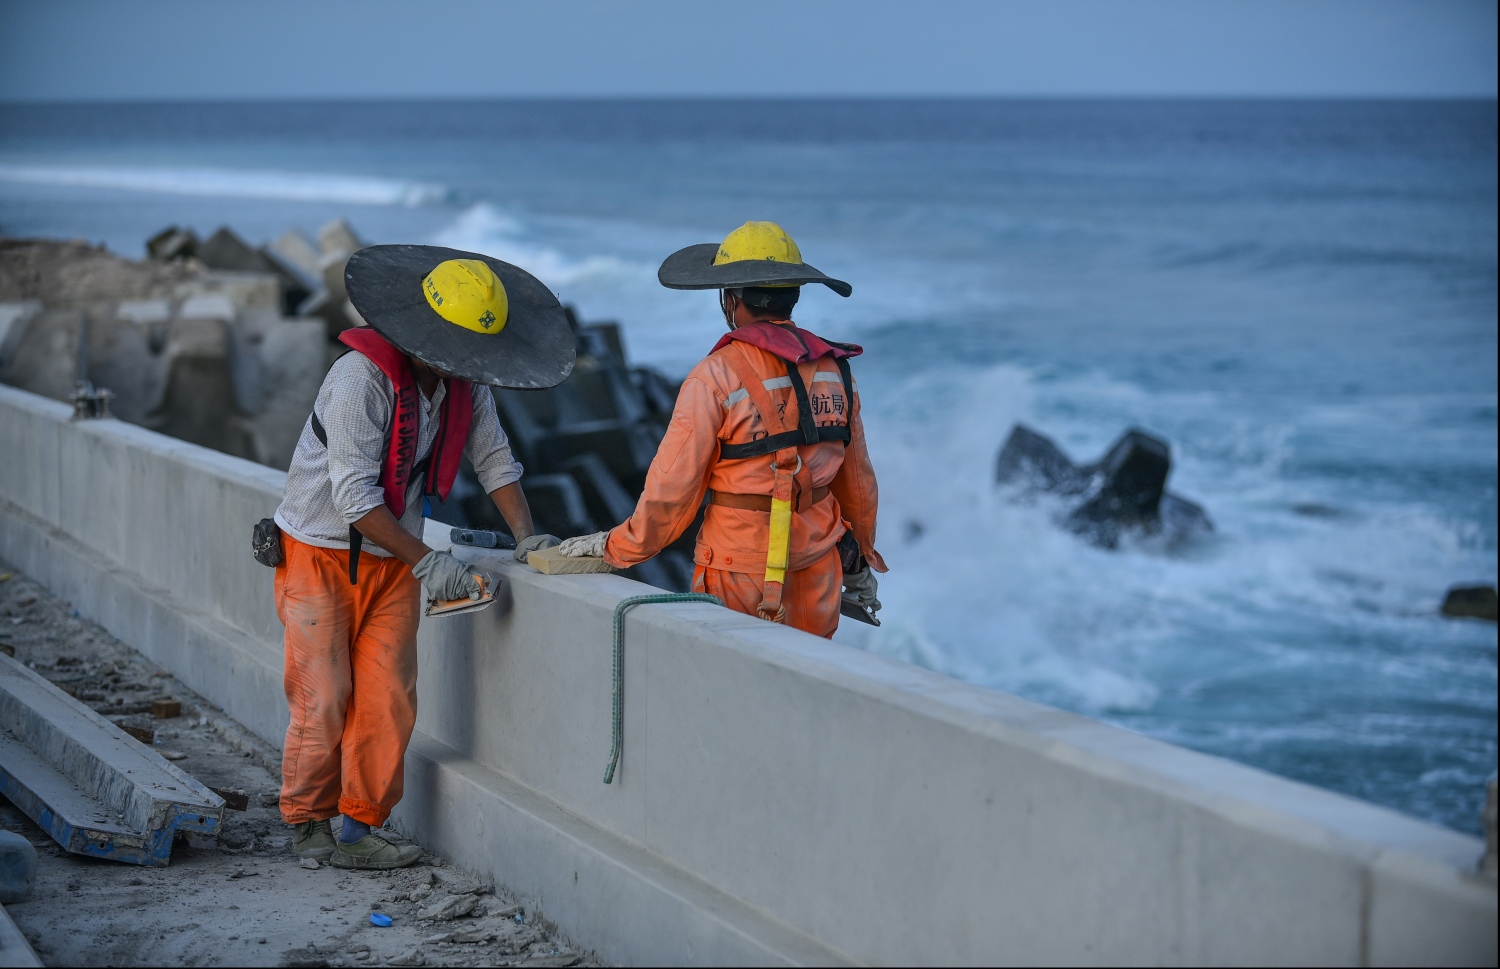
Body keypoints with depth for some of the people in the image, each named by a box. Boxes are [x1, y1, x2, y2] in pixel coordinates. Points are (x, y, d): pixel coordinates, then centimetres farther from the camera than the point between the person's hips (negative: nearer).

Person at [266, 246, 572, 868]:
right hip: (322, 554, -6)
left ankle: (359, 830, 7)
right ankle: (306, 821, 14)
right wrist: (426, 560, -31)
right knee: (323, 700, -4)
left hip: (393, 560, 6)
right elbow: (353, 495, -28)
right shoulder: (361, 376, -25)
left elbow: (493, 458, 9)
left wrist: (527, 537, -4)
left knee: (388, 700, -1)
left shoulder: (465, 382, -3)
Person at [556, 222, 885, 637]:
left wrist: (617, 546, 3)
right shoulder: (834, 369, 4)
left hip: (742, 587, -5)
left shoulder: (718, 376, -13)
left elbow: (673, 487, -11)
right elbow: (857, 481, 14)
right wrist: (859, 564, 27)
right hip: (818, 580, 5)